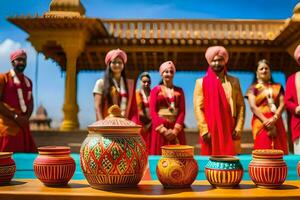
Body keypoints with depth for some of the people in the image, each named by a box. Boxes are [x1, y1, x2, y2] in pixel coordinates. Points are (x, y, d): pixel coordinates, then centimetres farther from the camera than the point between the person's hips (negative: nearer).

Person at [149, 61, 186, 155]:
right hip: (160, 128, -2)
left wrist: (176, 129, -9)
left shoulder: (179, 91, 12)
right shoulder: (155, 90, 6)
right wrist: (163, 129, -12)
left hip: (176, 129, 2)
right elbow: (152, 112, -2)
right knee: (159, 155, -3)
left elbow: (182, 111, 4)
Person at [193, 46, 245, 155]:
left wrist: (238, 128, -1)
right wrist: (204, 131, -10)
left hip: (230, 131, 2)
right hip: (210, 132, -2)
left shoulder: (234, 81, 12)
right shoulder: (201, 82, 5)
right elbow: (198, 108, -2)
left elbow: (241, 106, 9)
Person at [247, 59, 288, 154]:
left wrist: (274, 118, -12)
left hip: (276, 122, 3)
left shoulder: (278, 87, 16)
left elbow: (282, 104, 5)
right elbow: (253, 106, -5)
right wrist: (266, 121, -15)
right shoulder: (253, 88, 7)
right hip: (261, 123, -3)